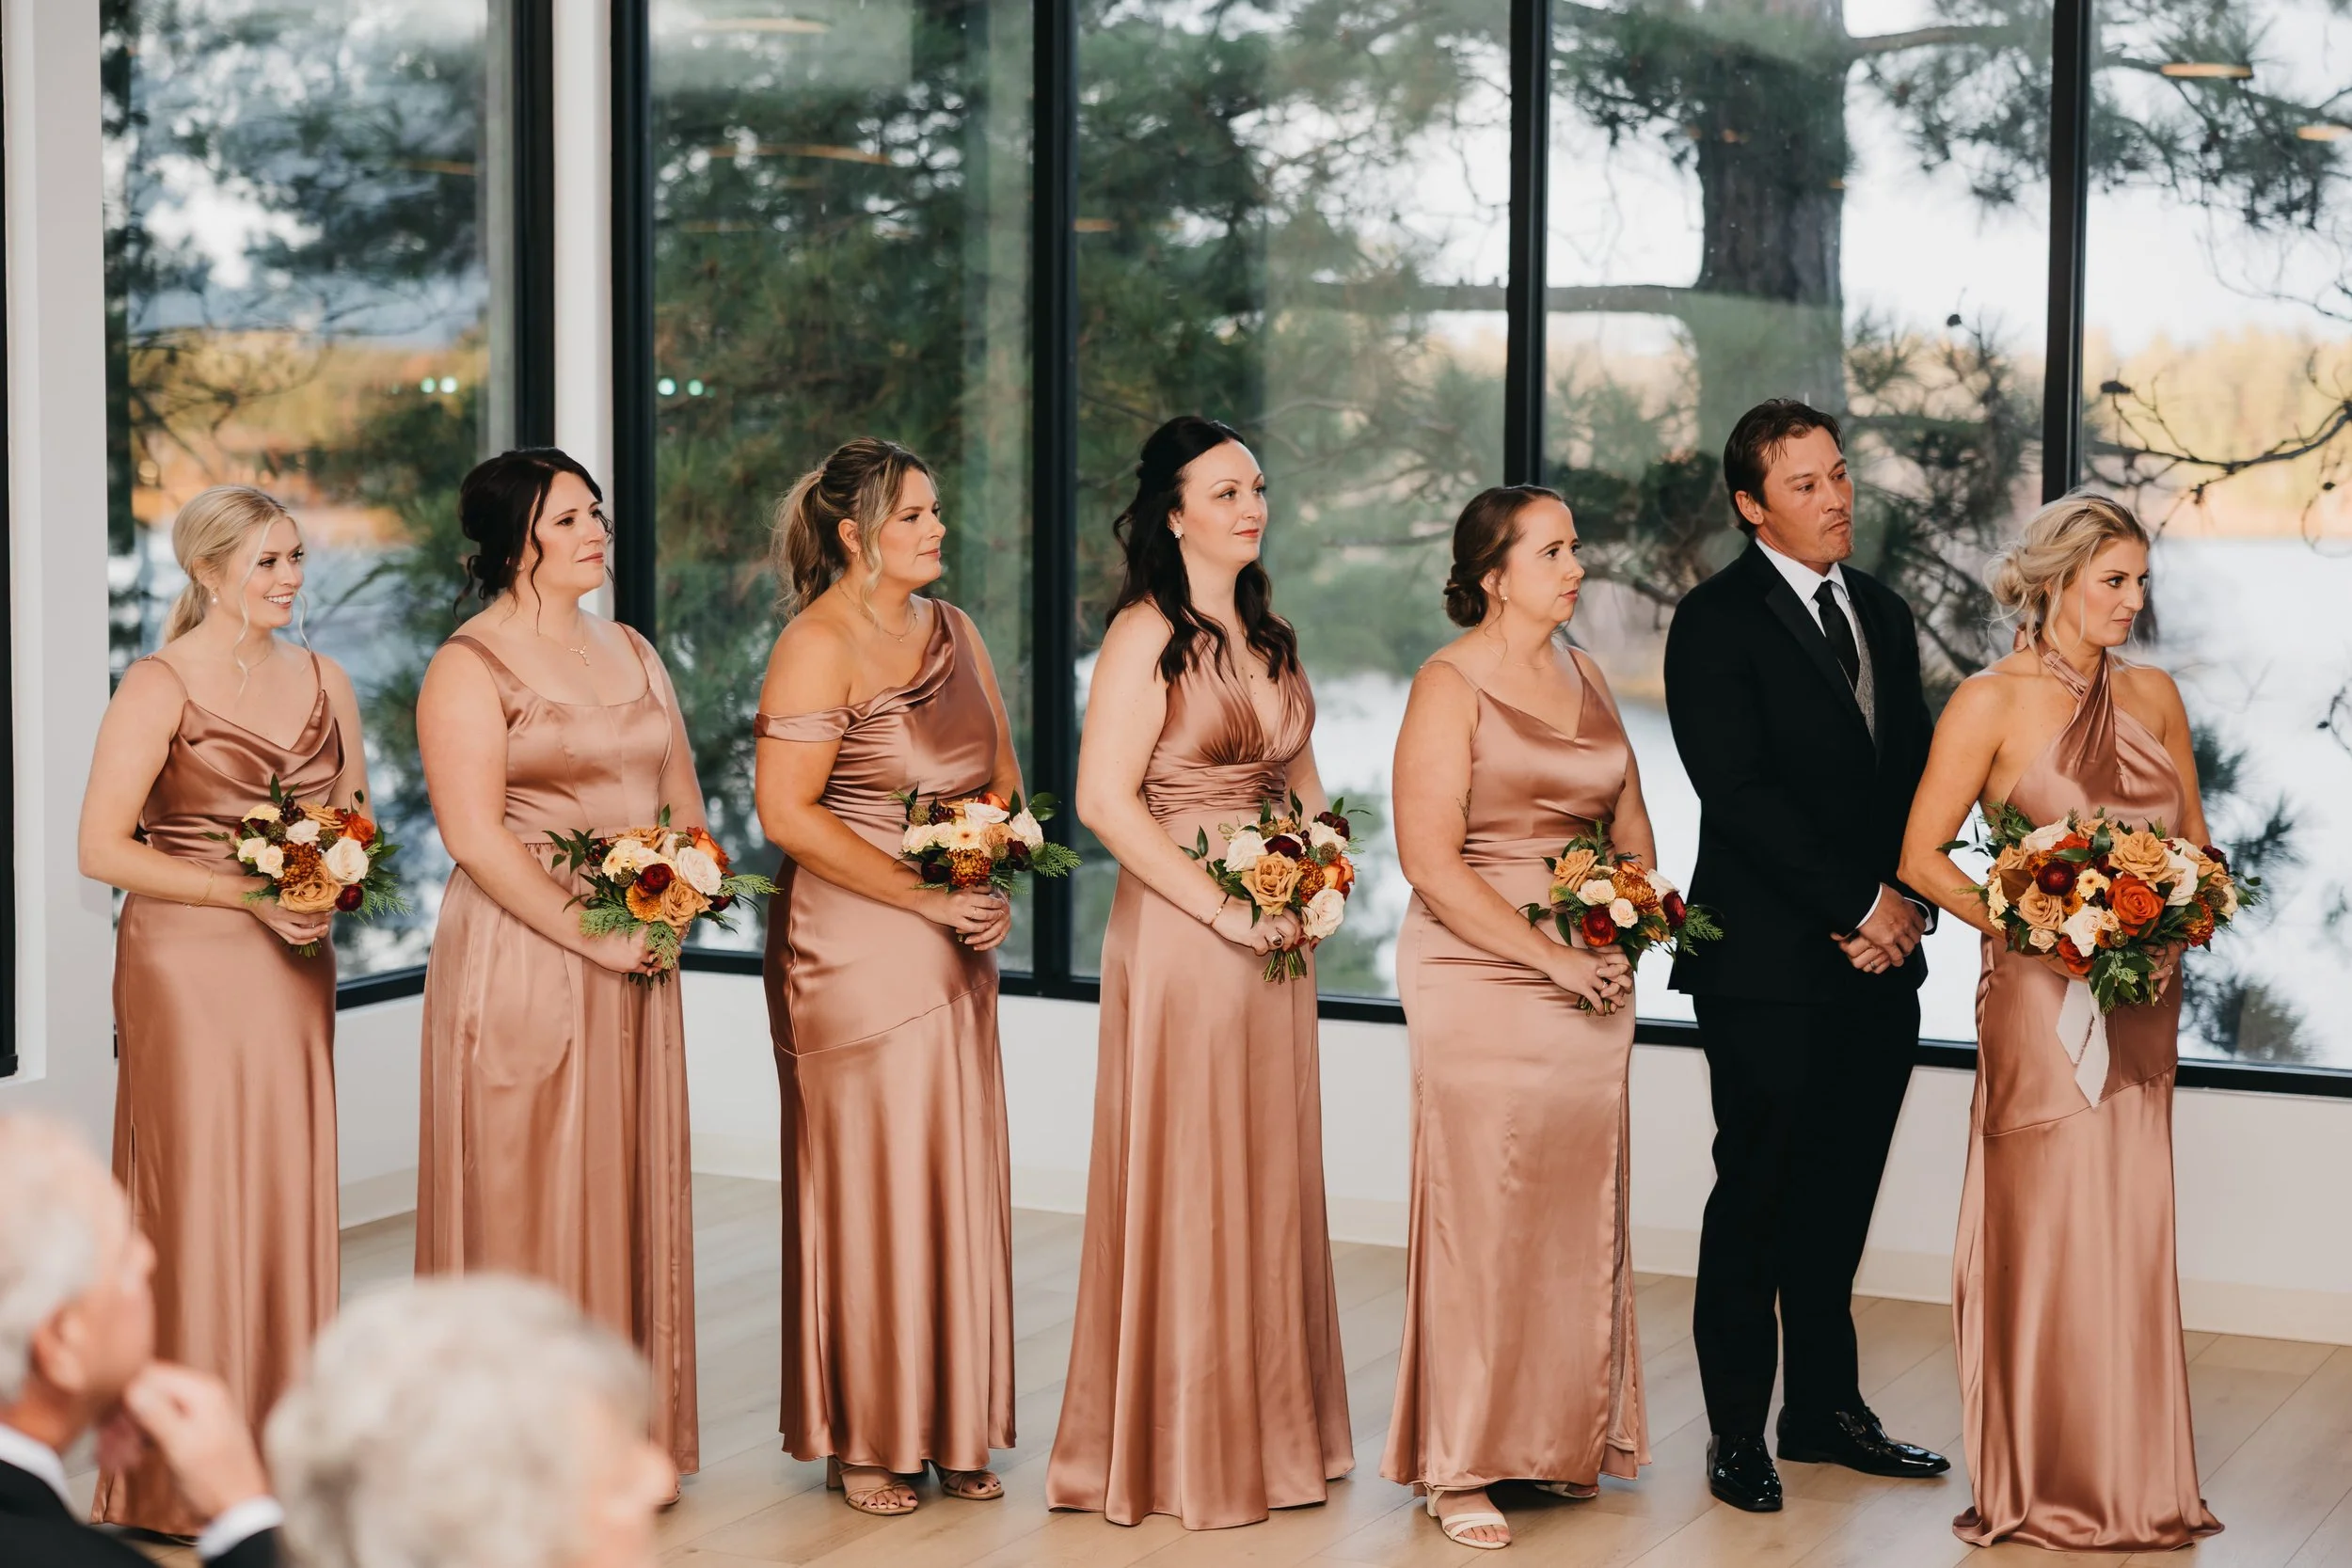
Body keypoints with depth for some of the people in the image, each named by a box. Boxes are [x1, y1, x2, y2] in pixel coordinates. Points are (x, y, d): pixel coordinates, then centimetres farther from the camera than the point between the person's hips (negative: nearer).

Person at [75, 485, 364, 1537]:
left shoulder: (323, 682, 11)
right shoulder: (161, 686, -7)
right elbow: (103, 848, -12)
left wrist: (333, 892, -4)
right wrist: (250, 894, -17)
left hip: (294, 969, 6)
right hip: (188, 966, -5)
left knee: (292, 1195, 6)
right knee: (200, 1200, -4)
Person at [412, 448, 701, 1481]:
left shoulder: (630, 653, 15)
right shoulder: (471, 668, -7)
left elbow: (683, 799, 17)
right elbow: (475, 837, -15)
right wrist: (592, 934, -17)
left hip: (633, 962, 7)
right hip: (521, 959, -7)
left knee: (630, 1191, 9)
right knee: (531, 1195, -2)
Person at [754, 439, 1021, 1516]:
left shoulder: (952, 630, 13)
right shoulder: (820, 645, -11)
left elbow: (1001, 775, 20)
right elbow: (786, 814, -16)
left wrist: (996, 883, 1)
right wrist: (927, 897, -16)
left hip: (954, 945, 7)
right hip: (852, 943, -7)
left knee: (959, 1179, 8)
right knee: (867, 1181, -2)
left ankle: (953, 1429, 18)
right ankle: (860, 1441, 10)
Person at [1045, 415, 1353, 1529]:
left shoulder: (1269, 636, 13)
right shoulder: (1148, 635, -11)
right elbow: (1104, 798, -18)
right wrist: (1223, 908, -17)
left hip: (1270, 941, 8)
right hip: (1180, 935, -7)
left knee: (1271, 1178, 12)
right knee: (1183, 1182, 0)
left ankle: (1264, 1429, 23)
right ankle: (1174, 1449, 11)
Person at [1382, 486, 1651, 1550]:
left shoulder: (1583, 674, 14)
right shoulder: (1450, 685, -7)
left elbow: (1631, 819, 21)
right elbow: (1430, 861, -14)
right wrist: (1549, 956, -16)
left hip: (1590, 981, 6)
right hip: (1479, 977, -6)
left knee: (1579, 1213, 8)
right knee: (1480, 1220, -4)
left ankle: (1564, 1441, 20)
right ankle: (1459, 1468, 4)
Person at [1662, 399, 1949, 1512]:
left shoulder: (1884, 613, 16)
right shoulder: (1717, 622, -6)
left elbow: (1917, 776, 15)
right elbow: (1738, 792, -14)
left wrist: (1906, 904, -2)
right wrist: (1857, 907, -14)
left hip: (1878, 960, 6)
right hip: (1769, 965, -6)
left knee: (1841, 1198, 12)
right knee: (1757, 1199, 0)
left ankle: (1826, 1409, 22)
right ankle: (1738, 1432, 8)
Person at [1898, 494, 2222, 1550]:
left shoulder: (2153, 696, 10)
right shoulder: (1993, 702, -5)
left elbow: (2195, 842, 17)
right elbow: (1921, 856, -7)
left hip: (2143, 999, 5)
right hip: (2038, 991, -5)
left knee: (2132, 1232, 7)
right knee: (2044, 1229, -1)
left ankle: (2132, 1478, 17)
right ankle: (2043, 1482, 10)